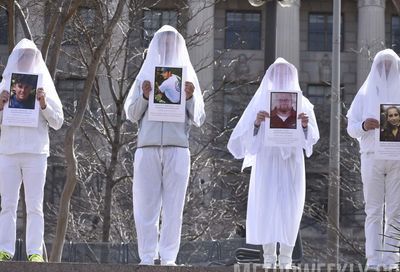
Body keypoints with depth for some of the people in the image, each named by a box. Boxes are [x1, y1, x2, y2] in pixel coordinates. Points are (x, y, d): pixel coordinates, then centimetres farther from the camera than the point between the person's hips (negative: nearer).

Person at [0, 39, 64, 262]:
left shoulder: (44, 87, 12)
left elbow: (58, 122, 8)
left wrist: (44, 104, -8)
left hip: (35, 153, -1)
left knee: (35, 205, -4)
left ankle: (35, 252, -6)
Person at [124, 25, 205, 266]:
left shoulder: (187, 77, 14)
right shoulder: (145, 76, 15)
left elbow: (198, 119, 10)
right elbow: (132, 115, 10)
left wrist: (190, 98, -8)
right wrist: (144, 96, -7)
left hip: (177, 149, 0)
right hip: (147, 149, 0)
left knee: (173, 205, -3)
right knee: (146, 204, -3)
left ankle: (169, 257, -3)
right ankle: (147, 257, -1)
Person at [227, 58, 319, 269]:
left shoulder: (302, 103, 5)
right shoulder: (261, 101, 3)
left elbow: (312, 137, 2)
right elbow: (247, 136, 0)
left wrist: (306, 125, -20)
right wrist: (256, 122, -21)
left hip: (291, 163, 1)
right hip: (266, 163, 0)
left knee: (290, 209, -5)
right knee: (265, 207, -5)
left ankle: (286, 258, 0)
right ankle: (269, 257, 1)